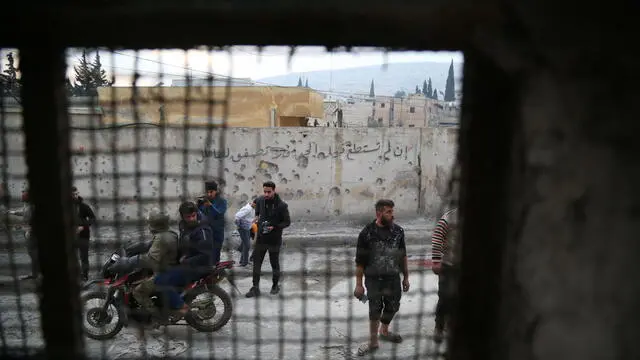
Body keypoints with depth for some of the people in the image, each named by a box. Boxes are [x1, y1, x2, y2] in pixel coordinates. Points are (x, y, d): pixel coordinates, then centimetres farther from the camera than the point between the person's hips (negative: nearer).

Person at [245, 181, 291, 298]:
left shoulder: (281, 205, -13)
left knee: (274, 264, 10)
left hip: (274, 240, -4)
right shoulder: (260, 200, 0)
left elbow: (287, 222, -8)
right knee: (256, 264, 3)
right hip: (261, 238, 4)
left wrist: (274, 227, -20)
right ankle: (255, 288, 11)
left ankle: (275, 286, 28)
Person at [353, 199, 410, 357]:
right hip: (374, 280, -4)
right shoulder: (367, 233, -12)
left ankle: (384, 332, 45)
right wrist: (359, 284, -9)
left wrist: (406, 277, 11)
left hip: (394, 279, 4)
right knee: (375, 310, 4)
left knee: (392, 307, 17)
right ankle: (373, 342, 22)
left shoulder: (398, 231, -1)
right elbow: (360, 261, -9)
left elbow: (403, 256, 9)